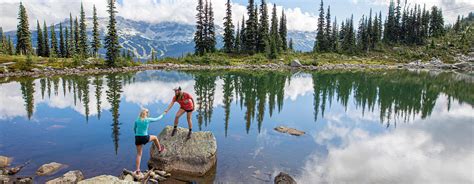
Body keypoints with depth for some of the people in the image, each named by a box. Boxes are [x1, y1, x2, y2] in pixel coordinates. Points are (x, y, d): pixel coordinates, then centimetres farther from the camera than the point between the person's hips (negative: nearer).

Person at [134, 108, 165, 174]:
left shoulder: (137, 120, 3)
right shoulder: (148, 120, -6)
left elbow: (134, 129, 17)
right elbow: (157, 119, 10)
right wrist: (162, 115, 30)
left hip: (137, 138, 3)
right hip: (144, 137, -3)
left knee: (139, 154, 13)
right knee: (155, 138, 27)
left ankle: (137, 169, 10)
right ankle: (160, 149, 47)